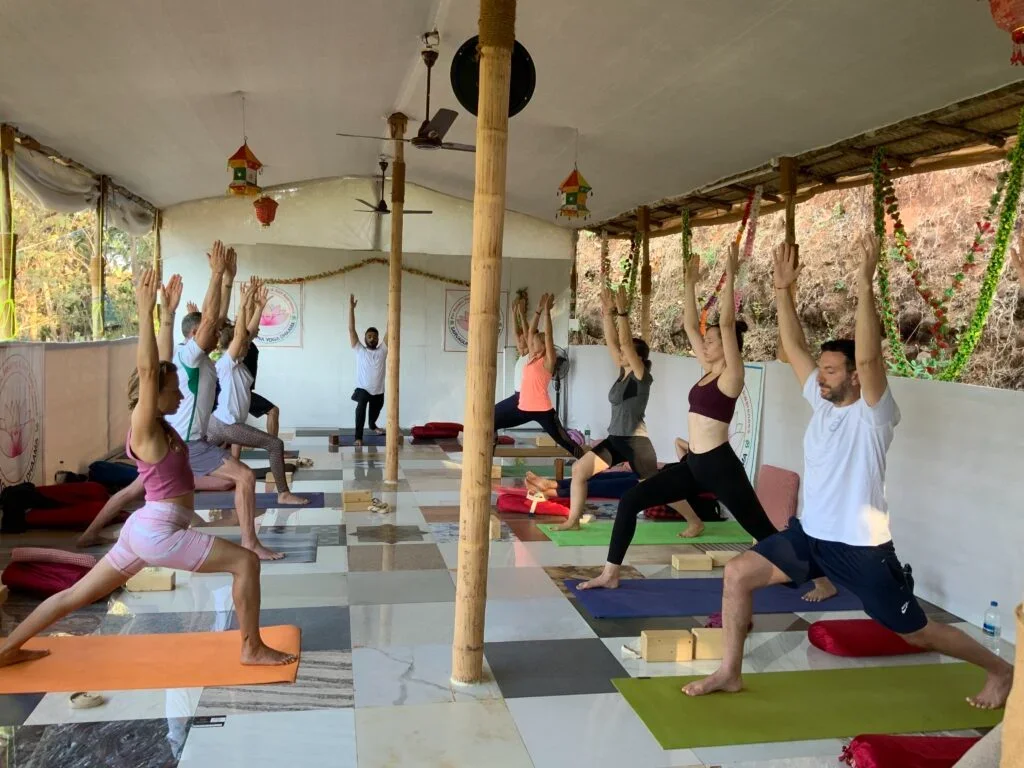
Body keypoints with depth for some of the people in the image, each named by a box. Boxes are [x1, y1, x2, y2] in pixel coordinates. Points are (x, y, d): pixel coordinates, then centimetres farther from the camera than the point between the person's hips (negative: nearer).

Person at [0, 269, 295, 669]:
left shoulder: (158, 426, 8)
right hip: (159, 532, -10)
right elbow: (147, 370, -26)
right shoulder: (145, 429, -14)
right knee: (246, 561, -8)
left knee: (75, 595, 20)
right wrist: (144, 311, -28)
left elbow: (160, 365, 13)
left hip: (145, 529, 10)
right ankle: (252, 649, -1)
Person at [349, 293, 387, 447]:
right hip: (363, 389, -3)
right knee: (361, 407, -30)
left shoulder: (382, 350, 0)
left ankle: (372, 425, 59)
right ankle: (358, 437, -27)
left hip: (378, 391, 3)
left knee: (375, 412, 25)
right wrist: (351, 308, -15)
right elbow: (351, 329, -8)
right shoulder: (359, 350, -3)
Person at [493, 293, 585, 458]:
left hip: (542, 410, -7)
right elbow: (531, 332, 13)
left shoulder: (548, 361, -6)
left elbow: (548, 335, -13)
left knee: (563, 440, 0)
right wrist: (539, 310, 10)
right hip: (524, 408, 7)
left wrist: (547, 311, -12)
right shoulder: (532, 357, 12)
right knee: (492, 423, 8)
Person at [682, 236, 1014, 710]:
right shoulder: (822, 402, 2)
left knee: (916, 632, 10)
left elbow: (869, 358, -34)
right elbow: (793, 348, 2)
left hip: (861, 547, -6)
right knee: (738, 573, -4)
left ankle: (999, 670, 38)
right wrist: (783, 290, -4)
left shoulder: (873, 413, -17)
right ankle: (729, 673, 9)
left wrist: (865, 286, -40)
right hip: (811, 535, 6)